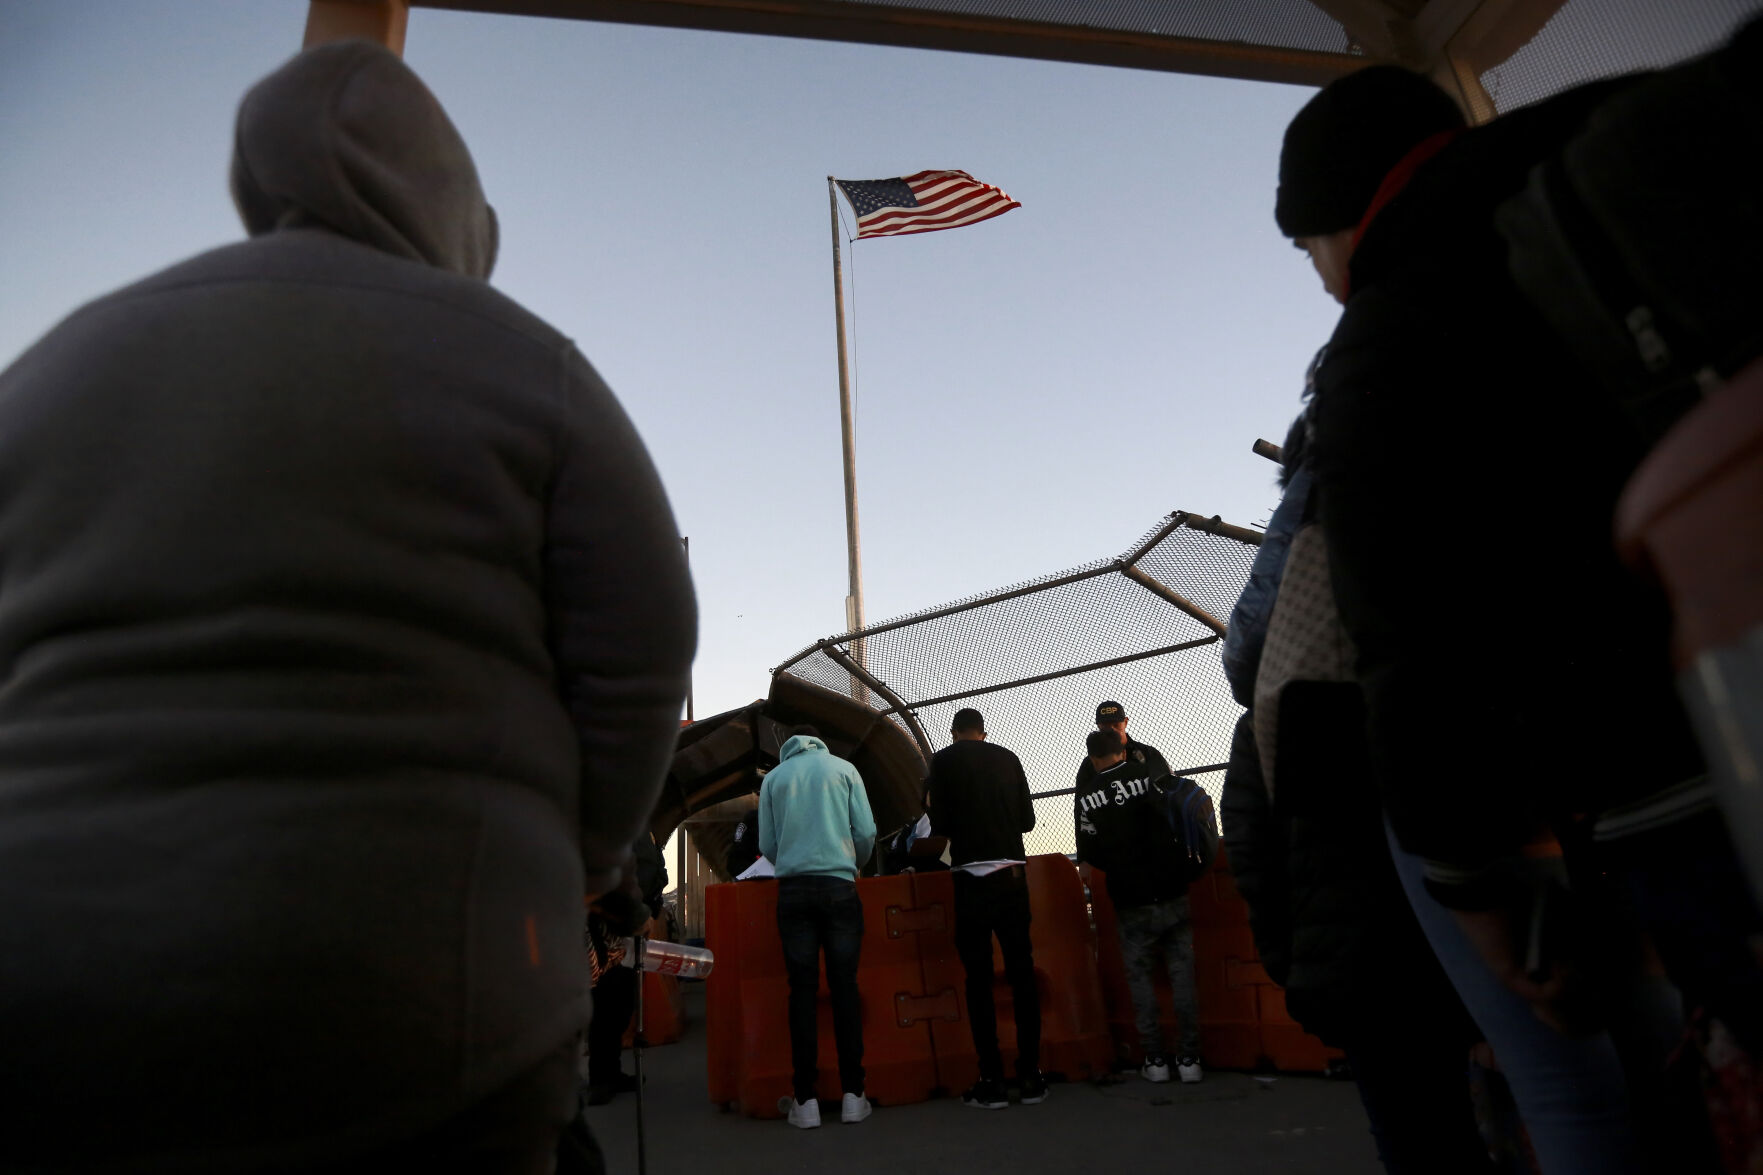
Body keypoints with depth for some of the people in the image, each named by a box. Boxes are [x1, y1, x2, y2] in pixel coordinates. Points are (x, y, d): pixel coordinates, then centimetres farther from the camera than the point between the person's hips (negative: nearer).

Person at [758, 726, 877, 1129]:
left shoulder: (773, 778, 11)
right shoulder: (843, 768, 9)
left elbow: (767, 845, 9)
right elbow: (866, 831, 4)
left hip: (793, 889, 1)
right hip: (839, 885, -1)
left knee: (803, 990, 2)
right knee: (845, 987, 2)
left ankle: (806, 1100, 2)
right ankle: (852, 1095, 2)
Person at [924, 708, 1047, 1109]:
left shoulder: (944, 760, 0)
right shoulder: (1008, 758, 10)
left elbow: (940, 824, -6)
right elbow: (1028, 819, 11)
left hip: (973, 876, -3)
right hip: (1013, 872, 3)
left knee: (979, 977, 3)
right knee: (1021, 971, 7)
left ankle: (992, 1081, 4)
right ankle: (1030, 1077, 11)